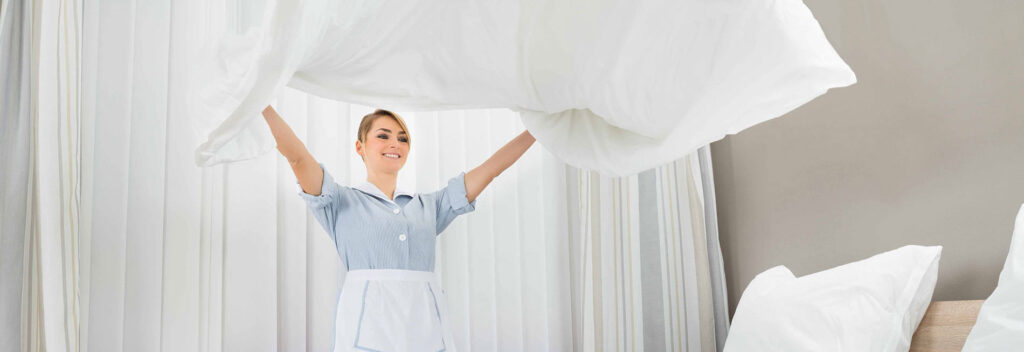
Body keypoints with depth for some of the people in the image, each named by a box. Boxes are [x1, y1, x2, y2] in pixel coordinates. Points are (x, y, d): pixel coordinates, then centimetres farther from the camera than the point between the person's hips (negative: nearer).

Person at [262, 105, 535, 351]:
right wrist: (261, 99, -10)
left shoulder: (428, 206, 20)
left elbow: (490, 169, 19)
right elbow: (296, 156, -2)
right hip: (369, 328, -3)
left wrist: (536, 128, 19)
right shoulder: (343, 202, 11)